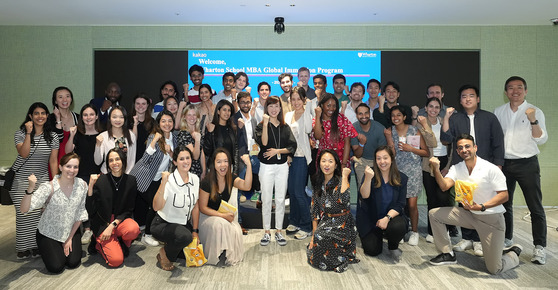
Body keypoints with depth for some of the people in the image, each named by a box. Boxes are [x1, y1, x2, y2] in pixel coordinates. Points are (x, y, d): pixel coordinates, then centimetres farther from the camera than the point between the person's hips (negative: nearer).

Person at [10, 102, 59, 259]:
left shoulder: (53, 136, 3)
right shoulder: (20, 133, -3)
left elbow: (53, 161, 4)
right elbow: (24, 153, -19)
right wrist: (29, 133, -23)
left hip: (41, 179, 1)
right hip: (20, 180, -1)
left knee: (36, 214, -7)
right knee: (24, 214, -6)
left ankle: (35, 245, 5)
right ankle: (23, 248, 6)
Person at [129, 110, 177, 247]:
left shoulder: (173, 137, 4)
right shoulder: (153, 136, -16)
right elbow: (146, 159, -27)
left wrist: (170, 151, -13)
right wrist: (154, 141, -35)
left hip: (158, 178, 6)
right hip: (143, 178, -6)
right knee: (155, 205, -11)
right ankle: (147, 235, 8)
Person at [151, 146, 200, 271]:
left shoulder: (195, 179, -4)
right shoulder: (169, 180, -22)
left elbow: (195, 207, 4)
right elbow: (156, 207, -36)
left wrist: (195, 231, 4)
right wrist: (163, 183, -44)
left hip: (184, 224, 6)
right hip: (163, 224, -6)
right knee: (184, 236, -35)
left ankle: (172, 247, 24)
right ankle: (164, 253, -4)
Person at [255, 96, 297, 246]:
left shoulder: (285, 127, 9)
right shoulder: (261, 126, -1)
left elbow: (292, 146, 2)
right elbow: (263, 143, -20)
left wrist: (278, 151, -12)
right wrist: (266, 123, -22)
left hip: (282, 166, 3)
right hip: (266, 166, -2)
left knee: (280, 200, 7)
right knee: (266, 200, 4)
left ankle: (279, 231, 18)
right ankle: (267, 232, 15)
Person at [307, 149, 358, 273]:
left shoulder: (340, 182, -12)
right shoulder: (319, 184, 5)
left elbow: (344, 200, -34)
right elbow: (315, 211, 8)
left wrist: (345, 176, -24)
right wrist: (313, 234, 2)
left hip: (341, 225, -5)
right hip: (325, 223, 5)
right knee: (312, 258, -7)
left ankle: (343, 256, -2)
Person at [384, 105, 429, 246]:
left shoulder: (414, 131, -1)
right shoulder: (390, 131, 3)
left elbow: (426, 152, 1)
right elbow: (392, 154, -5)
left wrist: (410, 148, -12)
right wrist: (389, 138, -14)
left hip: (412, 171, -1)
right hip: (396, 171, 2)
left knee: (412, 204, -4)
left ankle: (414, 232, 15)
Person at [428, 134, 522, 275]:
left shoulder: (491, 169, -16)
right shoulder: (456, 168, -1)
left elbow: (504, 195, -18)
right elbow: (444, 186, -17)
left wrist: (481, 207, -30)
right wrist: (436, 170, -34)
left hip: (491, 218, -5)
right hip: (469, 214, 5)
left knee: (494, 269, -6)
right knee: (434, 214, -7)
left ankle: (514, 253, 31)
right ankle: (448, 254, 8)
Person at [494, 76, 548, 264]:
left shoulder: (535, 112, -3)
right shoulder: (499, 112, 7)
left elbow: (541, 140, -11)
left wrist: (533, 121, -25)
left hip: (527, 164, -4)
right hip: (504, 163, 4)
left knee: (535, 207, -4)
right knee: (504, 204, 14)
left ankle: (539, 247, 1)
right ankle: (506, 238, 30)